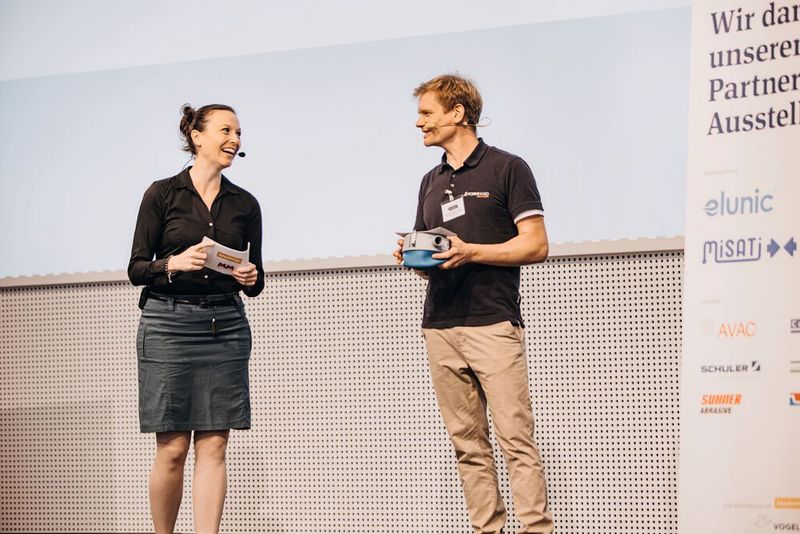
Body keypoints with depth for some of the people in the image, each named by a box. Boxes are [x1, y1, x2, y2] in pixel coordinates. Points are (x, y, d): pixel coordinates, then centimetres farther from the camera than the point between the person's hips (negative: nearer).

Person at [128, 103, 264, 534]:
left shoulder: (245, 204, 12)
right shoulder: (162, 194, 3)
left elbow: (255, 281, 16)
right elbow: (136, 269, 1)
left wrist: (251, 278, -6)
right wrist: (174, 264, -17)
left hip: (225, 325, 3)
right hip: (168, 322, -3)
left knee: (213, 445, -3)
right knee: (172, 448, -3)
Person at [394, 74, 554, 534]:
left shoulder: (507, 168, 1)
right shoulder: (432, 182, 21)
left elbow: (536, 245, -6)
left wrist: (470, 252, -16)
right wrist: (411, 256, 2)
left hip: (494, 324, -6)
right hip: (441, 327, 7)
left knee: (516, 438, -10)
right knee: (468, 444, 4)